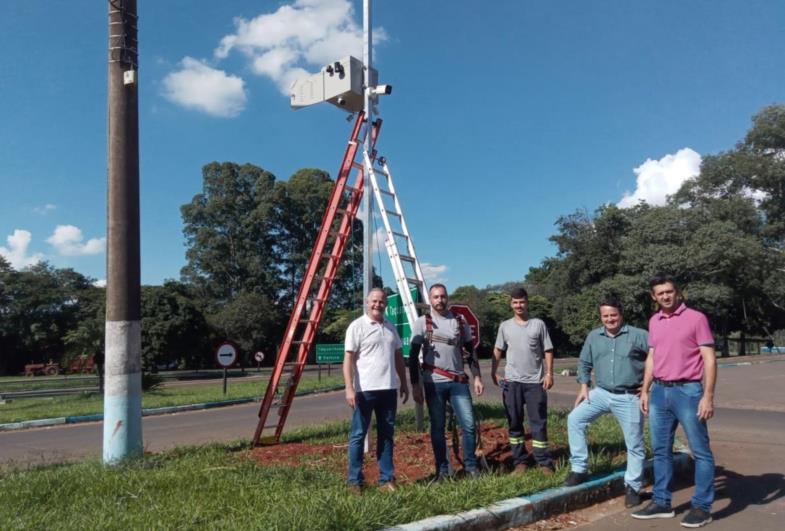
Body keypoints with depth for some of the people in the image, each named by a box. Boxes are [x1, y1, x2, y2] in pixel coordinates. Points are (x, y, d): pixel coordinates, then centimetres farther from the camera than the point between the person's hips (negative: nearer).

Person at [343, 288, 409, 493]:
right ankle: (355, 481, 9)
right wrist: (349, 388, -18)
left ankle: (387, 479, 18)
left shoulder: (390, 327, 13)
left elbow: (398, 357, 20)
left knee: (386, 434, 11)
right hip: (365, 389, -6)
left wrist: (403, 383, 17)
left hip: (389, 389, 6)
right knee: (358, 434, 1)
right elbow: (348, 358, -11)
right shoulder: (357, 326, -6)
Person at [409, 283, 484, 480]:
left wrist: (476, 377, 4)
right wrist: (415, 385, -6)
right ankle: (442, 470, 16)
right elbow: (413, 356, -1)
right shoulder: (422, 323, 0)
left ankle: (470, 465, 13)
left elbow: (470, 352, 12)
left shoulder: (460, 322, 8)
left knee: (469, 424, -3)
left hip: (458, 382, 2)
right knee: (437, 428, 5)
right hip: (434, 383, -2)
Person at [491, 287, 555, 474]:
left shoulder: (539, 324, 2)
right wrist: (493, 372, 3)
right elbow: (498, 351, 11)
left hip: (535, 381, -2)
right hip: (512, 381, 2)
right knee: (515, 423, 7)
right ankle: (520, 462, 16)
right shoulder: (505, 326, 7)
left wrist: (549, 373, -7)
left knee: (538, 423, 1)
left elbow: (547, 351, 2)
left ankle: (544, 463, 7)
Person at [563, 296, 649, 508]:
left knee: (634, 444, 3)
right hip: (601, 393, 4)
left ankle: (632, 487, 20)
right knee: (575, 419, -7)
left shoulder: (638, 335, -8)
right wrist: (584, 387, 6)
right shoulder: (593, 337, 7)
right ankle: (579, 469, 3)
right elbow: (584, 363, 16)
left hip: (629, 398, -4)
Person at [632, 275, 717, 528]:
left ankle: (702, 507, 11)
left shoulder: (696, 318, -5)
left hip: (688, 391, -6)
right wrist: (645, 391, 13)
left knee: (700, 451, 2)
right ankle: (661, 502, 21)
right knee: (661, 450, 11)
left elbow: (709, 359, -8)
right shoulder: (654, 321, 12)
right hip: (659, 391, 6)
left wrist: (708, 396, -15)